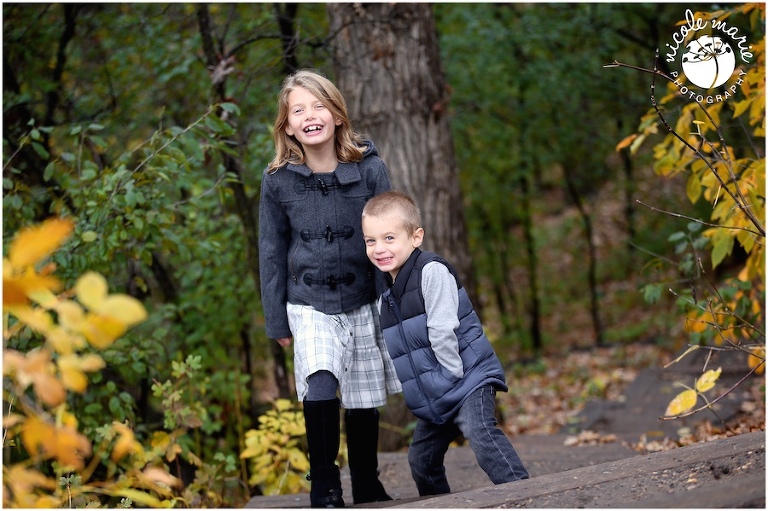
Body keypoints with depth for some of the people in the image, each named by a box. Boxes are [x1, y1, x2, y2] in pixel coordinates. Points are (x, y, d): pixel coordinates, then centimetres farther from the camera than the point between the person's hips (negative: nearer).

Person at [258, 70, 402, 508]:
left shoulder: (369, 168, -7)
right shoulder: (278, 180, -5)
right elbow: (272, 254, 4)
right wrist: (277, 321, 5)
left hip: (365, 303, 1)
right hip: (310, 306, -1)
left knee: (364, 402, 10)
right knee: (320, 388, -21)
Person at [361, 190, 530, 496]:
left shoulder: (432, 272, -14)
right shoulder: (386, 295, 12)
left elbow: (443, 330, -18)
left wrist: (453, 377, -19)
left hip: (468, 378, -9)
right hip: (433, 397, 9)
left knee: (481, 434, -31)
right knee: (421, 460, 12)